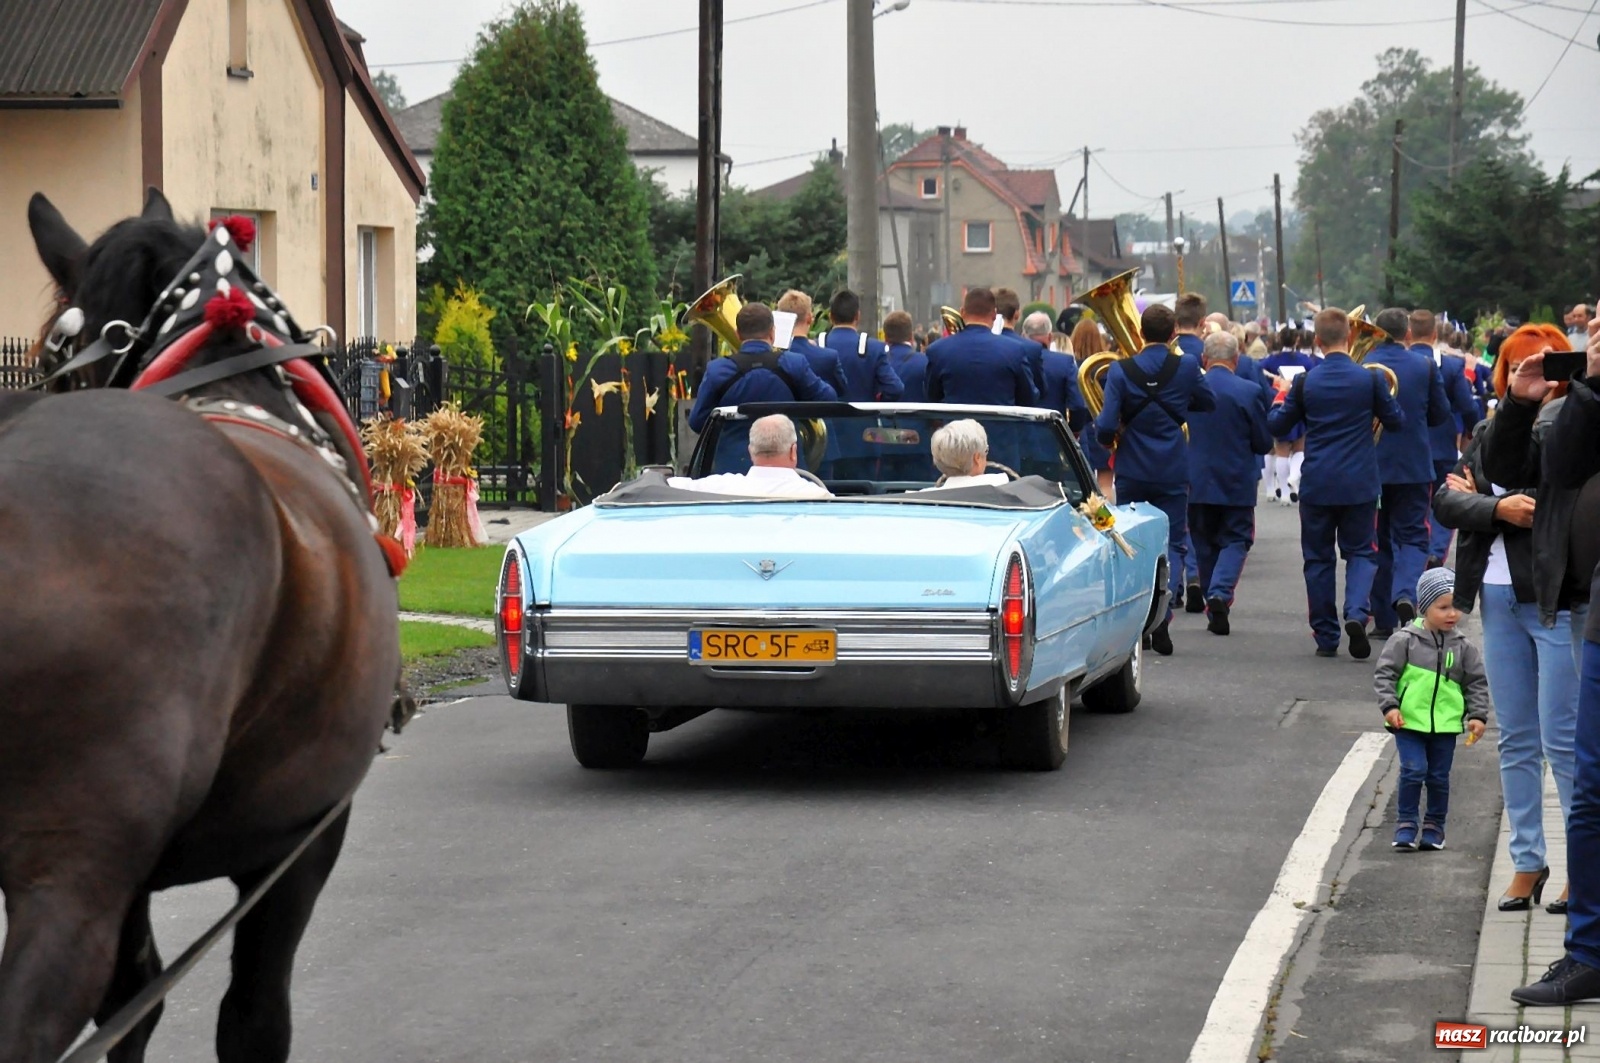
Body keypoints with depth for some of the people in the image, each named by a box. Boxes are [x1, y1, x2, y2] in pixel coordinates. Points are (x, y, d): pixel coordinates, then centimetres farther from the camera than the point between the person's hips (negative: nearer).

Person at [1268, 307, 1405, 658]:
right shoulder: (1369, 379, -6)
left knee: (1318, 557, 10)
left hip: (1316, 484, 0)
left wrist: (1279, 402, 23)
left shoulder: (1305, 382, -5)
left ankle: (1326, 636, 9)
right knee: (1360, 551, 10)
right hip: (1360, 484, 0)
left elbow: (1277, 427, 4)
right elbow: (1395, 421, 6)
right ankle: (1356, 613, -16)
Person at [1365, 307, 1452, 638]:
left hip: (1372, 465, 1)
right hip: (1414, 466, 0)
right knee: (1412, 535, 7)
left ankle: (1383, 619, 12)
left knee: (1377, 539, 11)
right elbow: (1441, 414, 3)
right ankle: (1405, 594, -21)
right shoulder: (1425, 366, -6)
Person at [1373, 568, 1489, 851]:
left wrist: (1478, 716, 0)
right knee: (1413, 771, -10)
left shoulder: (1463, 647, 3)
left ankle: (1434, 827, 20)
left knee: (1439, 777, 8)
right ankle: (1405, 825, 1)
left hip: (1446, 722, 3)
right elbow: (1385, 674, -4)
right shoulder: (1405, 641, -5)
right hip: (1409, 720, -3)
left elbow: (1477, 683, 9)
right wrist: (1390, 706, -13)